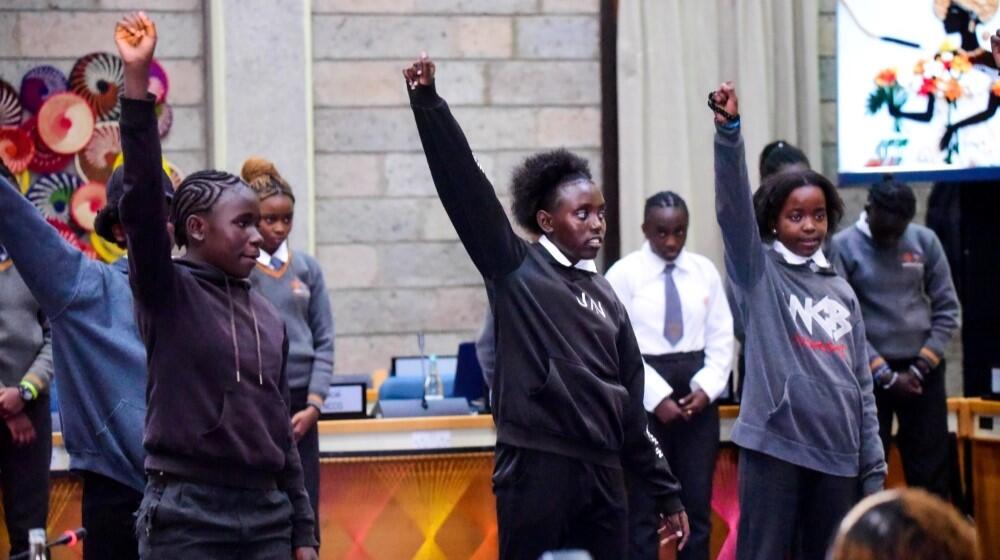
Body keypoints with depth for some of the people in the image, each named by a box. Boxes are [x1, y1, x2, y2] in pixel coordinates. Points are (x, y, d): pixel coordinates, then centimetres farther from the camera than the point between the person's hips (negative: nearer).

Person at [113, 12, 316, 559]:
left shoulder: (267, 316, 12)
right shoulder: (167, 293, -3)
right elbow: (142, 197, -18)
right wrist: (137, 81, -26)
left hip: (267, 515, 5)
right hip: (187, 516, -5)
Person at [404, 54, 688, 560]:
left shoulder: (604, 294, 15)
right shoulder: (515, 269, 0)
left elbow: (630, 403, 18)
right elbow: (463, 184, -11)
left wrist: (666, 492, 18)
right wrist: (427, 102, -20)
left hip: (602, 475, 6)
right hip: (536, 471, -6)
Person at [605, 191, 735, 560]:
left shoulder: (705, 272, 7)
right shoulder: (623, 274, -5)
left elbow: (721, 337, 7)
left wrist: (707, 388, -7)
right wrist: (657, 397, -14)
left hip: (697, 395, 4)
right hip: (644, 397, -4)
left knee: (697, 505, 8)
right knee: (644, 507, 0)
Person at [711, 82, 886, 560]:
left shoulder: (842, 291, 14)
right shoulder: (758, 271, 2)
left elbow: (860, 383, 14)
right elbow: (733, 206, -15)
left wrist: (874, 466, 10)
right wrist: (729, 130, -29)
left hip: (838, 453, 5)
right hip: (774, 445, -5)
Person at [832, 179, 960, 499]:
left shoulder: (924, 241, 3)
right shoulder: (842, 247, -6)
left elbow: (947, 309, 6)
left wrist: (920, 367, -4)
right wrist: (885, 374, -11)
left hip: (922, 370, 3)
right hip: (868, 373, -3)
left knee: (930, 472, 6)